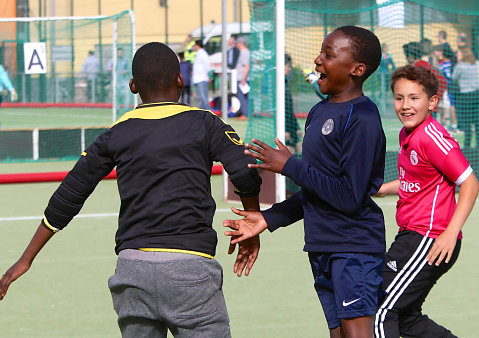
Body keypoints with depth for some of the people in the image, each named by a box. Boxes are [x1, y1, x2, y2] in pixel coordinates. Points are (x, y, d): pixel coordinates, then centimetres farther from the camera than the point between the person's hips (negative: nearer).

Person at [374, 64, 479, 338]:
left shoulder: (432, 138, -18)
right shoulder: (408, 135, 11)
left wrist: (450, 234, -24)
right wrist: (383, 189, 20)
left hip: (429, 242, -10)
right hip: (412, 236, 10)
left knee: (381, 313, -11)